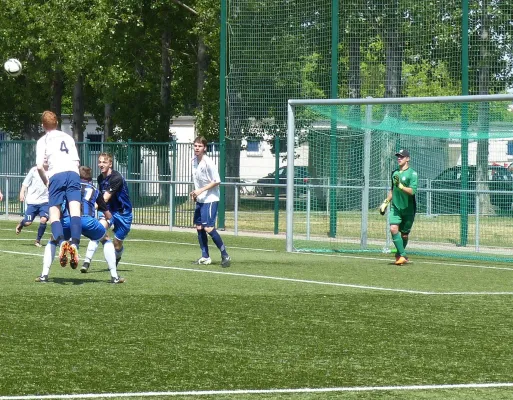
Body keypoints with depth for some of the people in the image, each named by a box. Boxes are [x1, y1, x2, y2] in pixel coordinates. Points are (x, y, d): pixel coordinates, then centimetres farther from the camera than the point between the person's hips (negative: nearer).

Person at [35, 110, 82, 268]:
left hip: (56, 175, -2)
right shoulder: (68, 137, 26)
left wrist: (46, 181, 16)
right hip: (73, 173, 2)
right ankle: (74, 245, -35)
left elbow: (39, 166, 2)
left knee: (54, 214, -2)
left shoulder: (43, 141, 14)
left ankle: (61, 242, -31)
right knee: (75, 211, -12)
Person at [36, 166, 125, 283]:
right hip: (87, 219, 0)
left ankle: (44, 275, 13)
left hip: (67, 220, 0)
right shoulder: (94, 190, 30)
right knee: (106, 241, 27)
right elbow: (108, 215, 36)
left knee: (53, 242, 29)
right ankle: (114, 276, 20)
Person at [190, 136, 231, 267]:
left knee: (208, 227, -15)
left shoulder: (208, 162, -17)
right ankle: (205, 257, 13)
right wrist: (195, 193, 8)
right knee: (199, 227, 6)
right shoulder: (194, 161, 7)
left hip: (210, 199, -8)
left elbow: (217, 181, -16)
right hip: (200, 200, 8)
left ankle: (225, 255, -7)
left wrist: (201, 190, -19)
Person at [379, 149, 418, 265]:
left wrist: (401, 186, -31)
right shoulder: (394, 173, 11)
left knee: (404, 234, 4)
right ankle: (403, 255, -15)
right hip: (395, 207, 4)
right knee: (393, 228, -18)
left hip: (408, 209, -4)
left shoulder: (412, 173, -8)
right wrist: (385, 202, 21)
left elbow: (412, 191, -19)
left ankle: (399, 254, 28)